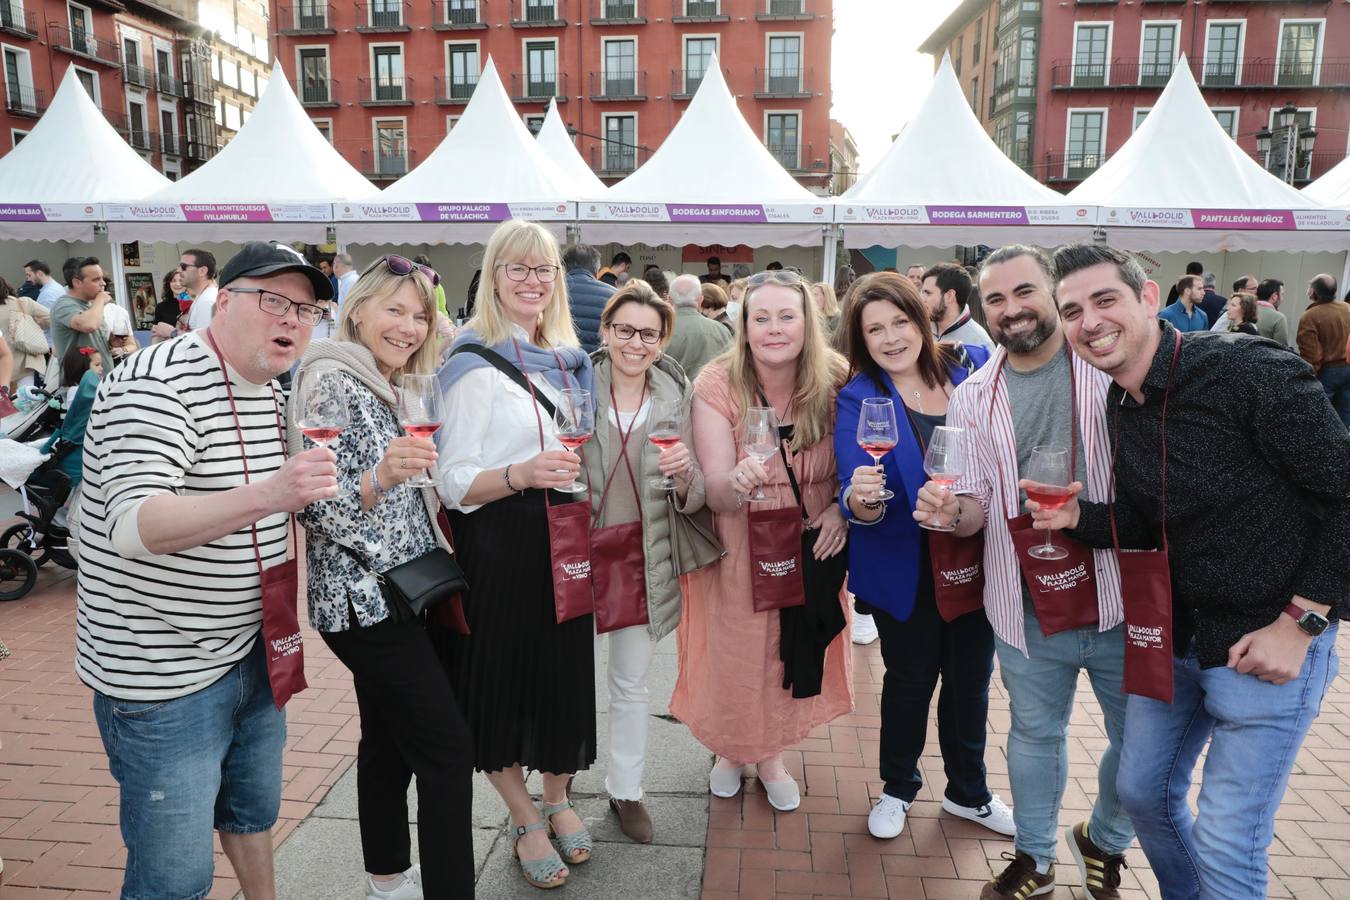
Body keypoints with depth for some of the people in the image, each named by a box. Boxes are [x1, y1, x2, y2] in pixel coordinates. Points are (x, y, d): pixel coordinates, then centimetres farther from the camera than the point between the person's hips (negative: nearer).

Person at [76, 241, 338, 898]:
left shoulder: (269, 392, 7)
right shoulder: (158, 385, -19)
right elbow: (132, 526, -33)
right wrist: (266, 495, -44)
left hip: (249, 650, 8)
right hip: (163, 673, -8)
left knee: (255, 810, 24)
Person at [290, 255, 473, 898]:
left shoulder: (397, 388, 13)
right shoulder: (330, 381, -13)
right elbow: (317, 505, -19)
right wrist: (378, 479, -34)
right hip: (364, 600, -9)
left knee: (390, 738, 19)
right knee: (449, 750, -8)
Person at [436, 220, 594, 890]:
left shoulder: (568, 358, 10)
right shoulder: (475, 363, -9)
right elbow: (453, 481, -15)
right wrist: (521, 474, -29)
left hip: (566, 537, 6)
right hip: (502, 545, -5)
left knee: (567, 672, 12)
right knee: (504, 678, 5)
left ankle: (557, 798, 37)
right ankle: (526, 822, 28)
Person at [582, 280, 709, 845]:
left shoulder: (676, 401, -1)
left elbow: (691, 502, 1)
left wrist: (683, 475, -20)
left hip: (645, 561, 2)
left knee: (631, 682, 15)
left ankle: (626, 789, 35)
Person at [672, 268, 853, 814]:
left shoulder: (836, 380, -13)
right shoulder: (718, 386, -18)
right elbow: (716, 496, -22)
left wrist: (842, 507, -19)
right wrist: (736, 482, -45)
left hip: (812, 544, 2)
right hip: (739, 550, -2)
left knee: (796, 651, 16)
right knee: (735, 652, 13)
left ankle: (771, 754, 45)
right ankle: (730, 750, 45)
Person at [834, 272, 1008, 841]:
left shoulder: (974, 368, -6)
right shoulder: (858, 399, -12)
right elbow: (856, 501, -19)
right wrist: (861, 500, -40)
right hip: (907, 570, -2)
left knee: (970, 678, 18)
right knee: (910, 679, 13)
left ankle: (968, 793, 42)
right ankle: (898, 789, 40)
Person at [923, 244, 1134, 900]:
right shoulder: (973, 397, 2)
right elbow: (976, 508, 4)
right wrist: (951, 512, -19)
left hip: (1122, 599, -1)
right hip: (1027, 610, 2)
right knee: (1035, 734, 19)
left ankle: (1105, 841, 43)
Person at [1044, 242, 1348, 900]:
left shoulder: (1249, 371, -21)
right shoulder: (1118, 407, 1)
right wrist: (1077, 517, -11)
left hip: (1269, 643, -7)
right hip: (1175, 635, 7)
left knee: (1225, 844, 0)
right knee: (1143, 793, 19)